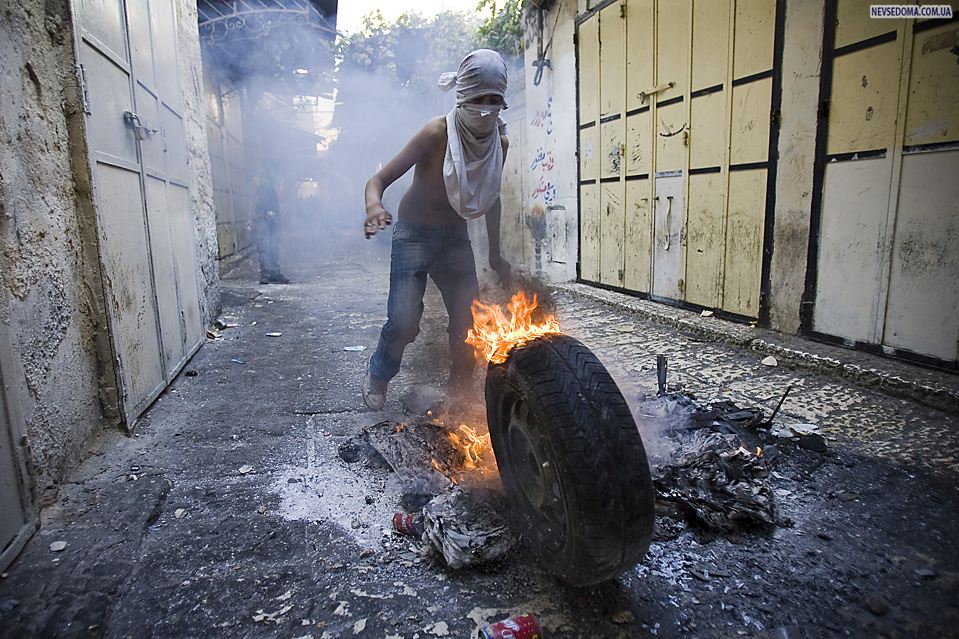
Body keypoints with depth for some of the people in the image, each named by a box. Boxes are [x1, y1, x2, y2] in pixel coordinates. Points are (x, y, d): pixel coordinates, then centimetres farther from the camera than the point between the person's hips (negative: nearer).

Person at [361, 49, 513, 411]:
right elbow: (379, 180, -23)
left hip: (455, 238, 5)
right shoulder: (437, 133, -22)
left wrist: (495, 254, 11)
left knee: (469, 320, -2)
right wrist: (374, 207, -47)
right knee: (404, 321, -16)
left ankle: (458, 392, 20)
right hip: (414, 233, -5)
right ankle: (377, 376, 15)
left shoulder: (500, 143, -5)